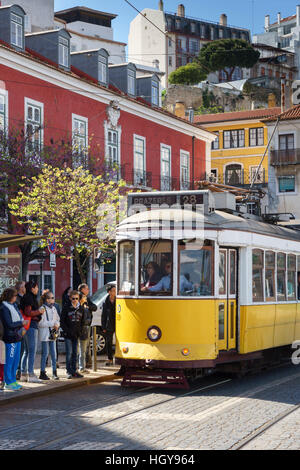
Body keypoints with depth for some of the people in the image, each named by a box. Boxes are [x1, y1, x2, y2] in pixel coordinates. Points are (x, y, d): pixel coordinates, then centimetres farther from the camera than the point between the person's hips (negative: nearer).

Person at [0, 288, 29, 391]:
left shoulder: (14, 305, 12)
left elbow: (19, 317, 19)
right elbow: (9, 324, -17)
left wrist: (22, 328, 4)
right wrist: (22, 323, -9)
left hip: (17, 337, 9)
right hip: (10, 337, -9)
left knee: (16, 360, 14)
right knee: (9, 361, -2)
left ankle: (13, 381, 22)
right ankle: (9, 383, 4)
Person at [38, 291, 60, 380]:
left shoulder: (53, 308, 13)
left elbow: (57, 319, 19)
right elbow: (41, 323, -15)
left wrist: (57, 324, -3)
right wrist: (52, 324, -17)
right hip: (45, 334, -6)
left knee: (53, 353, 6)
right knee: (45, 353, -3)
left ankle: (54, 372, 11)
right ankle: (42, 373, 5)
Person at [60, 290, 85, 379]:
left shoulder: (81, 308, 8)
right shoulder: (66, 308, -4)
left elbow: (82, 322, 15)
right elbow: (62, 321, -3)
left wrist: (80, 331, 2)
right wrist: (67, 331, -12)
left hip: (76, 335, 4)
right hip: (68, 335, -4)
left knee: (75, 353, 8)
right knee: (69, 352, -6)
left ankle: (74, 370, 13)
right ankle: (69, 371, -1)